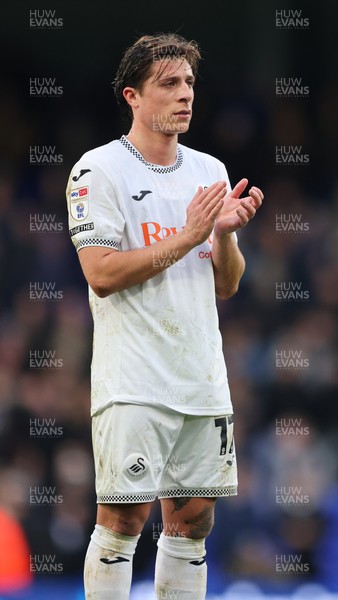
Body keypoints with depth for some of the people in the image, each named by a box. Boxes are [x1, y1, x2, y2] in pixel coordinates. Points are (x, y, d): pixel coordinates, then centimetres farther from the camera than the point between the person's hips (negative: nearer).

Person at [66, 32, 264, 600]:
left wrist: (225, 233, -5)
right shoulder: (99, 170, -5)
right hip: (134, 381, -6)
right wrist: (187, 236, -15)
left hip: (203, 379, 6)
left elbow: (226, 286, 15)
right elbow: (101, 274, -15)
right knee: (123, 518, -8)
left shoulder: (209, 171, 14)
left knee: (192, 519, 7)